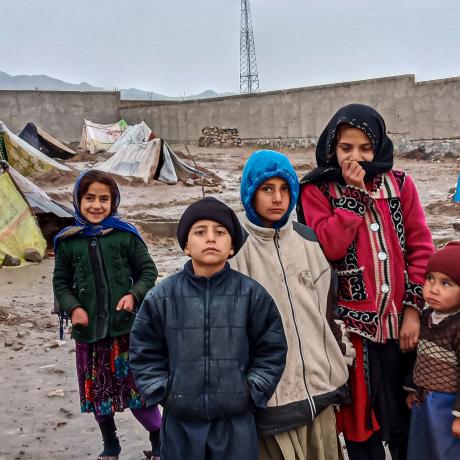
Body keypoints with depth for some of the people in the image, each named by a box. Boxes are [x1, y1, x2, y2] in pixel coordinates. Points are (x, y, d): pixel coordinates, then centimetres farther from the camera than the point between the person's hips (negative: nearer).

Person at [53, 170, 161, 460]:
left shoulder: (126, 235, -5)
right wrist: (73, 307, -8)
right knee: (97, 390, 15)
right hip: (88, 328, 3)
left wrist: (134, 295, -14)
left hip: (126, 326, -2)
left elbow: (148, 271, 3)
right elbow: (61, 282, 9)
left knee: (138, 386, 2)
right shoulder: (67, 241, 0)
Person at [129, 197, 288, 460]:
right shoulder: (162, 297, -3)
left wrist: (251, 392, -4)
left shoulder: (252, 294, -4)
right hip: (180, 421, 1)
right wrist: (162, 393, -2)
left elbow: (271, 349, 2)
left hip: (236, 421, 0)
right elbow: (145, 352, 5)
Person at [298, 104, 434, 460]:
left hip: (399, 319, 2)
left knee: (406, 416, 11)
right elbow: (329, 247, -16)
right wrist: (354, 192, -14)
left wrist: (414, 307, -3)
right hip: (352, 322, -2)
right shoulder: (317, 191, -2)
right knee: (360, 416, 8)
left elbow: (420, 247, 3)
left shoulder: (399, 183, 6)